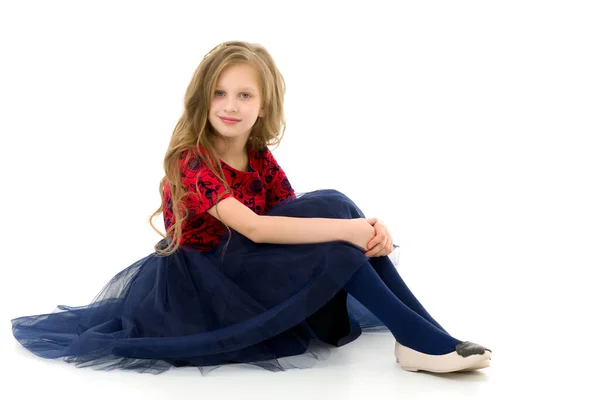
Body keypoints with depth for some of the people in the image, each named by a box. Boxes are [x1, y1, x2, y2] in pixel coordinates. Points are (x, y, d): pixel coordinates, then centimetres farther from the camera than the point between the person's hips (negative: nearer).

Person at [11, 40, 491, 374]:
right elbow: (254, 228, -30)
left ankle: (425, 335, -18)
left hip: (255, 269, 7)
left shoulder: (261, 159, 6)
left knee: (333, 216, -14)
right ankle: (418, 337, -23)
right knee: (331, 208, -23)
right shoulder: (191, 160, -17)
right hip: (202, 279, -7)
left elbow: (300, 214, -4)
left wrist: (369, 228, -24)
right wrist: (348, 228, -34)